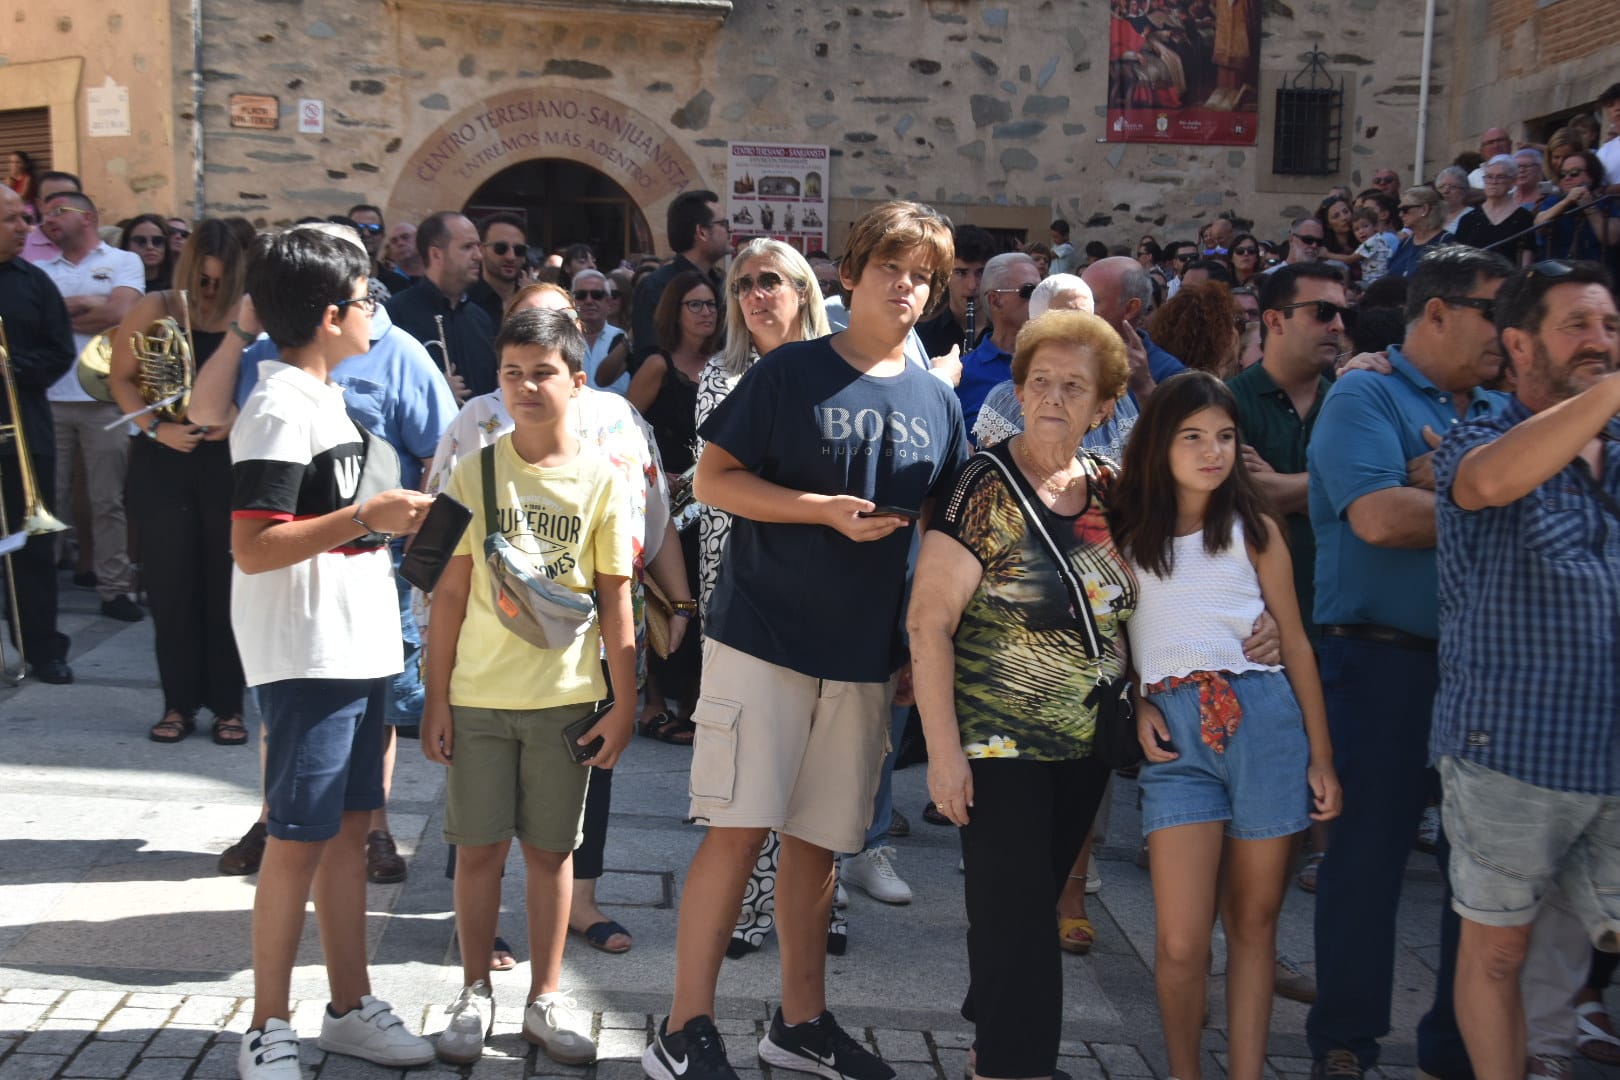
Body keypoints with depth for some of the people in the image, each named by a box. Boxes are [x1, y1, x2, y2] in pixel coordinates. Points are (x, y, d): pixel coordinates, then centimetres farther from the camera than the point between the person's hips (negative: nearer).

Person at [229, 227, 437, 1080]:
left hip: (359, 647, 9)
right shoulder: (279, 409, -15)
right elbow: (252, 546, -22)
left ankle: (350, 1007, 24)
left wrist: (392, 522, 13)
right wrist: (366, 517, -24)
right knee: (299, 840, -2)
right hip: (305, 656, -9)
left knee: (349, 827, 14)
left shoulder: (322, 397, 14)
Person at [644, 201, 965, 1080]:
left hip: (866, 653, 5)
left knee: (816, 839, 13)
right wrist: (829, 510, -16)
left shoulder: (937, 403, 9)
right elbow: (712, 479, -6)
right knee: (738, 828, -7)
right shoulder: (791, 373, -5)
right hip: (763, 636, -4)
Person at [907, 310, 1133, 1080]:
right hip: (999, 750, -5)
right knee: (1018, 924, -3)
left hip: (1085, 750, 6)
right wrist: (944, 749, -18)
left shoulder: (1110, 489, 5)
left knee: (1033, 908, 17)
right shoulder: (985, 488, -12)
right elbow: (929, 622, -15)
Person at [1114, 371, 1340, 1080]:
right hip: (1176, 735, 0)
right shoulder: (1127, 533, 8)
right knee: (1181, 943, -6)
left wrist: (1322, 757, 6)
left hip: (1265, 721, 1)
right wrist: (1138, 705, -5)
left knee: (1253, 921, 8)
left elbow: (1295, 642, 9)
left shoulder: (1253, 528, 8)